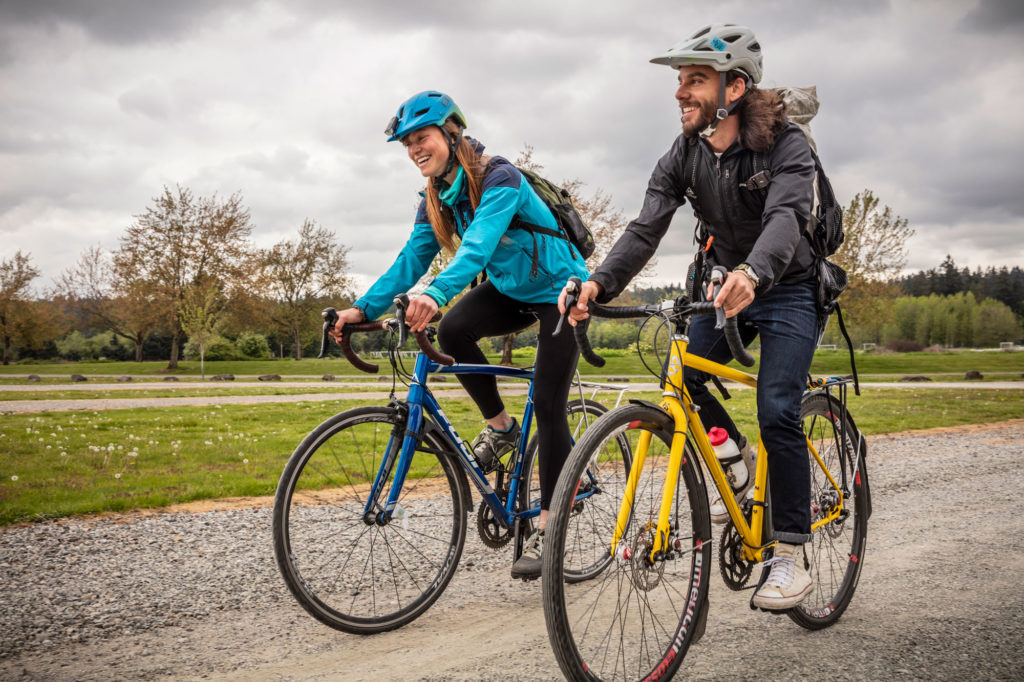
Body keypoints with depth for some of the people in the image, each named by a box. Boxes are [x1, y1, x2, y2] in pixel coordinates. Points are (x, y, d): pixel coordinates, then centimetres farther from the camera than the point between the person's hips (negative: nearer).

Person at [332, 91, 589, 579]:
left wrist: (435, 294, -56)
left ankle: (547, 525, 1)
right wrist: (363, 308, -17)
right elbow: (412, 259, -4)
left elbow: (478, 245, -41)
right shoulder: (436, 198, -1)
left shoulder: (499, 178, -25)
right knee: (453, 330, -24)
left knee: (547, 405, -11)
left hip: (558, 290, -6)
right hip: (510, 290, 7)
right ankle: (500, 427, -2)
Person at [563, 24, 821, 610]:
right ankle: (741, 461, 15)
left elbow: (786, 217, -40)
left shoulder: (786, 145, -22)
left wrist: (754, 272, -62)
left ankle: (792, 559, -5)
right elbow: (646, 229, -19)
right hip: (724, 287, 5)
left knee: (777, 414, -17)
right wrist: (600, 283, -37)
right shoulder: (683, 158, -7)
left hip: (788, 291, -5)